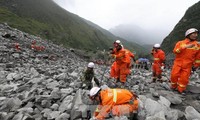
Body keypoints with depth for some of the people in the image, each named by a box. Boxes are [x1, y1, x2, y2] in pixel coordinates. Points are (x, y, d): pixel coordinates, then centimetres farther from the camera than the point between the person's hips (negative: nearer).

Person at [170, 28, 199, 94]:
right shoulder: (180, 43, 0)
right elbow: (175, 51, -14)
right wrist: (185, 47, -24)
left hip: (187, 65, 2)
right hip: (178, 63, -1)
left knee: (184, 78, 2)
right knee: (174, 75, -6)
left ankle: (180, 90, 19)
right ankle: (173, 87, 19)